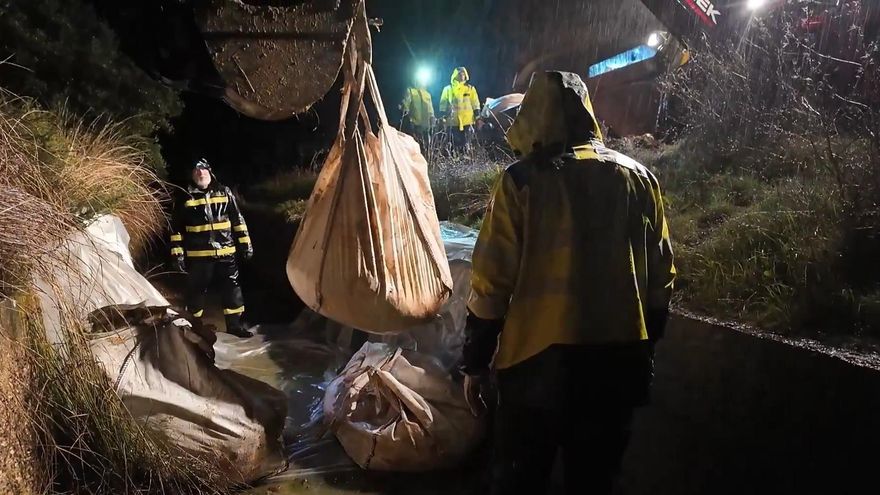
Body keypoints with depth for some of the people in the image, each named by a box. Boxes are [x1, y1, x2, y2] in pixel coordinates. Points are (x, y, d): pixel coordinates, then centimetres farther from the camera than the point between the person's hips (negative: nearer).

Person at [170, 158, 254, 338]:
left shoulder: (224, 192, 5)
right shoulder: (185, 197, 1)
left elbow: (238, 220, 10)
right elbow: (177, 228, 3)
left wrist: (245, 243, 7)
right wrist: (177, 253, -2)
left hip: (226, 252, 2)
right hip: (198, 254, -2)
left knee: (232, 288, 5)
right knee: (197, 290, 7)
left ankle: (234, 325, 18)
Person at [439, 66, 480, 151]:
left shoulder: (470, 89, 10)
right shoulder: (448, 89, 7)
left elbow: (475, 104, 10)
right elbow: (443, 104, 8)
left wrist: (477, 116, 3)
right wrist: (444, 116, 2)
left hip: (467, 121, 0)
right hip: (453, 121, 0)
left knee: (465, 143, -1)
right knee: (456, 143, 2)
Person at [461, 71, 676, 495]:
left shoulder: (522, 180, -8)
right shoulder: (639, 178, 4)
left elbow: (491, 284, -9)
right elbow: (660, 280, 9)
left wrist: (475, 364, 1)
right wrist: (645, 348, 20)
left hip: (540, 361, -4)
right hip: (620, 364, 4)